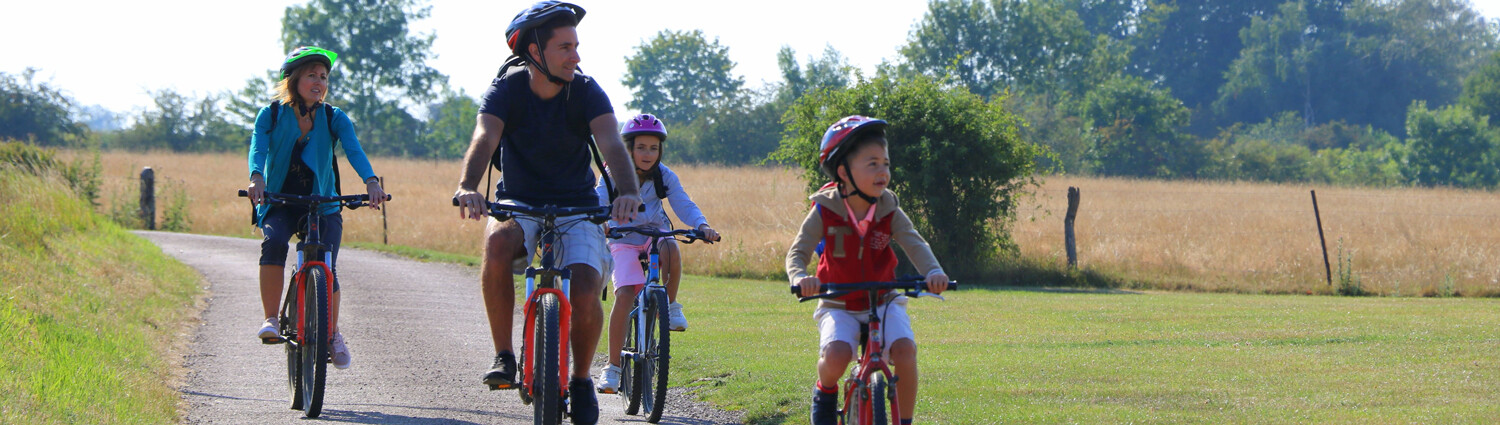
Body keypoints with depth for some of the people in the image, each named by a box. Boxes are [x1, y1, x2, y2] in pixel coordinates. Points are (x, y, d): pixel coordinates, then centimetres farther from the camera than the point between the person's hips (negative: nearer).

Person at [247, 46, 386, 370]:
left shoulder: (334, 119, -3)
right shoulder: (271, 116, -4)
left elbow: (354, 151, -19)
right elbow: (258, 148, -21)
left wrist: (371, 182, -39)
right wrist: (257, 178, -44)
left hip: (322, 204, 1)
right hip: (279, 203, -1)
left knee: (326, 267, -16)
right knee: (274, 242, -32)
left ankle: (333, 334, 9)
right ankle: (271, 320, -25)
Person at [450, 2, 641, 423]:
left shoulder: (586, 92, -11)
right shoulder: (508, 88, -12)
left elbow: (612, 145, -26)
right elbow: (484, 139, -29)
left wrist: (627, 193, -47)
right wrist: (467, 187, -50)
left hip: (576, 208, 1)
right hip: (518, 202, 0)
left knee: (585, 294, -23)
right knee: (498, 241, -36)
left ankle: (581, 379, 7)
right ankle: (504, 355, -21)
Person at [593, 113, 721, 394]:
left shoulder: (665, 176, -7)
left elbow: (683, 205, -15)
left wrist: (702, 226, -35)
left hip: (655, 235, 1)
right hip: (624, 240, -1)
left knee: (671, 250, -36)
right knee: (624, 295, -22)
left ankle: (670, 305, -11)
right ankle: (613, 366, -13)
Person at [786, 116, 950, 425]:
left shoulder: (889, 213, -6)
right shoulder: (825, 213, -11)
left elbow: (915, 244, -18)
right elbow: (798, 252, -14)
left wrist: (933, 272, -40)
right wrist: (800, 277, -38)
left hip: (884, 301, 2)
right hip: (839, 305, -2)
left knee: (905, 350, -24)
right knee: (836, 355, -30)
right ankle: (825, 391, 7)